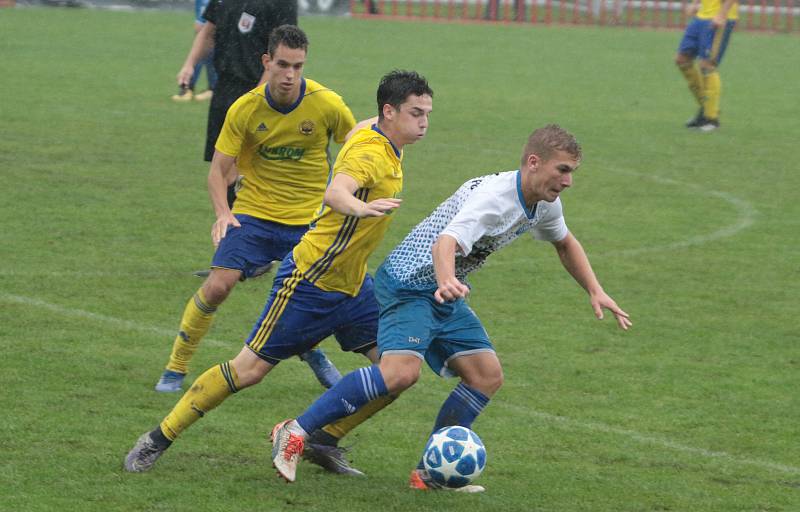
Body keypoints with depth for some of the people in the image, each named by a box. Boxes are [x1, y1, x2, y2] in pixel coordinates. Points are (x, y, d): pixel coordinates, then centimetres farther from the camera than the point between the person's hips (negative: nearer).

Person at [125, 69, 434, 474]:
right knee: (249, 370, -5)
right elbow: (336, 191, -44)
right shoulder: (369, 152, -22)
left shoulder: (387, 145, 6)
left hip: (353, 286, 9)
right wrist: (361, 208, -65)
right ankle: (158, 439, 8)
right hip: (310, 284, -9)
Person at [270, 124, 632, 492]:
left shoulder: (544, 204, 3)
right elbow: (445, 242, -43)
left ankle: (431, 472, 8)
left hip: (445, 296, 10)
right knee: (401, 373, -28)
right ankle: (296, 431, -21)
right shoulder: (492, 198, -27)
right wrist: (446, 281, -64)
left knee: (488, 376, 1)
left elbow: (564, 242, 26)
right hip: (410, 282, -10)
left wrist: (595, 292, 17)